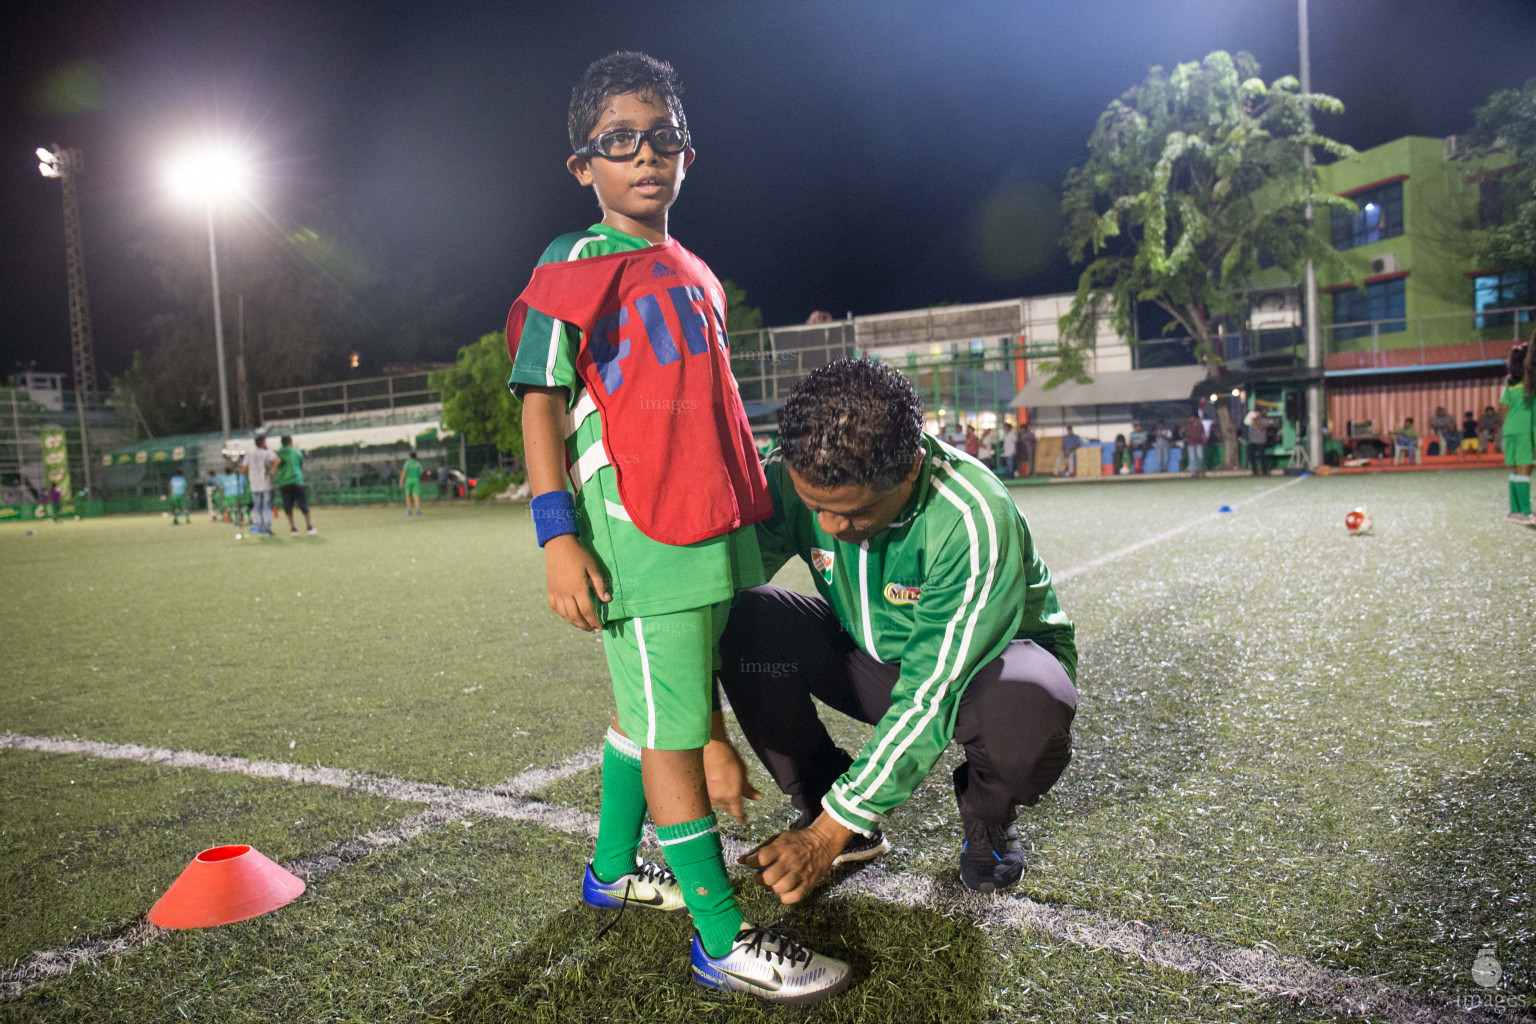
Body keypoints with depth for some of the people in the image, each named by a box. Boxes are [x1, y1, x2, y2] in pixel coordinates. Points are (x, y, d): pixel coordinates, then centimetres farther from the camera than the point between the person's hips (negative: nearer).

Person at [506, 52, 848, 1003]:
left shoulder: (697, 274, 18)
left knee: (649, 708, 17)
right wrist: (557, 533, -16)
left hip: (715, 533, 8)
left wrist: (754, 510, 23)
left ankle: (614, 870, 36)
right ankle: (723, 937, 7)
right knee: (671, 727, -3)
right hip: (639, 536, -7)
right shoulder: (576, 265, -3)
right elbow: (543, 401, -8)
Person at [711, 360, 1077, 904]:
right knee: (741, 622, -23)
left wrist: (831, 832, -31)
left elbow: (932, 695, -33)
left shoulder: (975, 520, -34)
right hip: (868, 657, 4)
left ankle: (987, 818, -1)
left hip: (986, 658, -3)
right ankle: (824, 806, -2)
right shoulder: (786, 478, -22)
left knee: (1029, 708, -39)